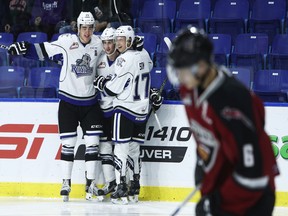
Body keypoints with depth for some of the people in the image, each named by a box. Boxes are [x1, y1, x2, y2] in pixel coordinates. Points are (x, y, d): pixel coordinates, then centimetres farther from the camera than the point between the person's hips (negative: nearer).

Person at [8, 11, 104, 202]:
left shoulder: (98, 44, 0)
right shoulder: (67, 41, -10)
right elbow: (43, 50, -11)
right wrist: (23, 48, -23)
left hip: (90, 101, 3)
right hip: (68, 99, -3)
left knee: (93, 142, -1)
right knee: (68, 142, 0)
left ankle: (91, 183, 7)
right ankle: (66, 183, 10)